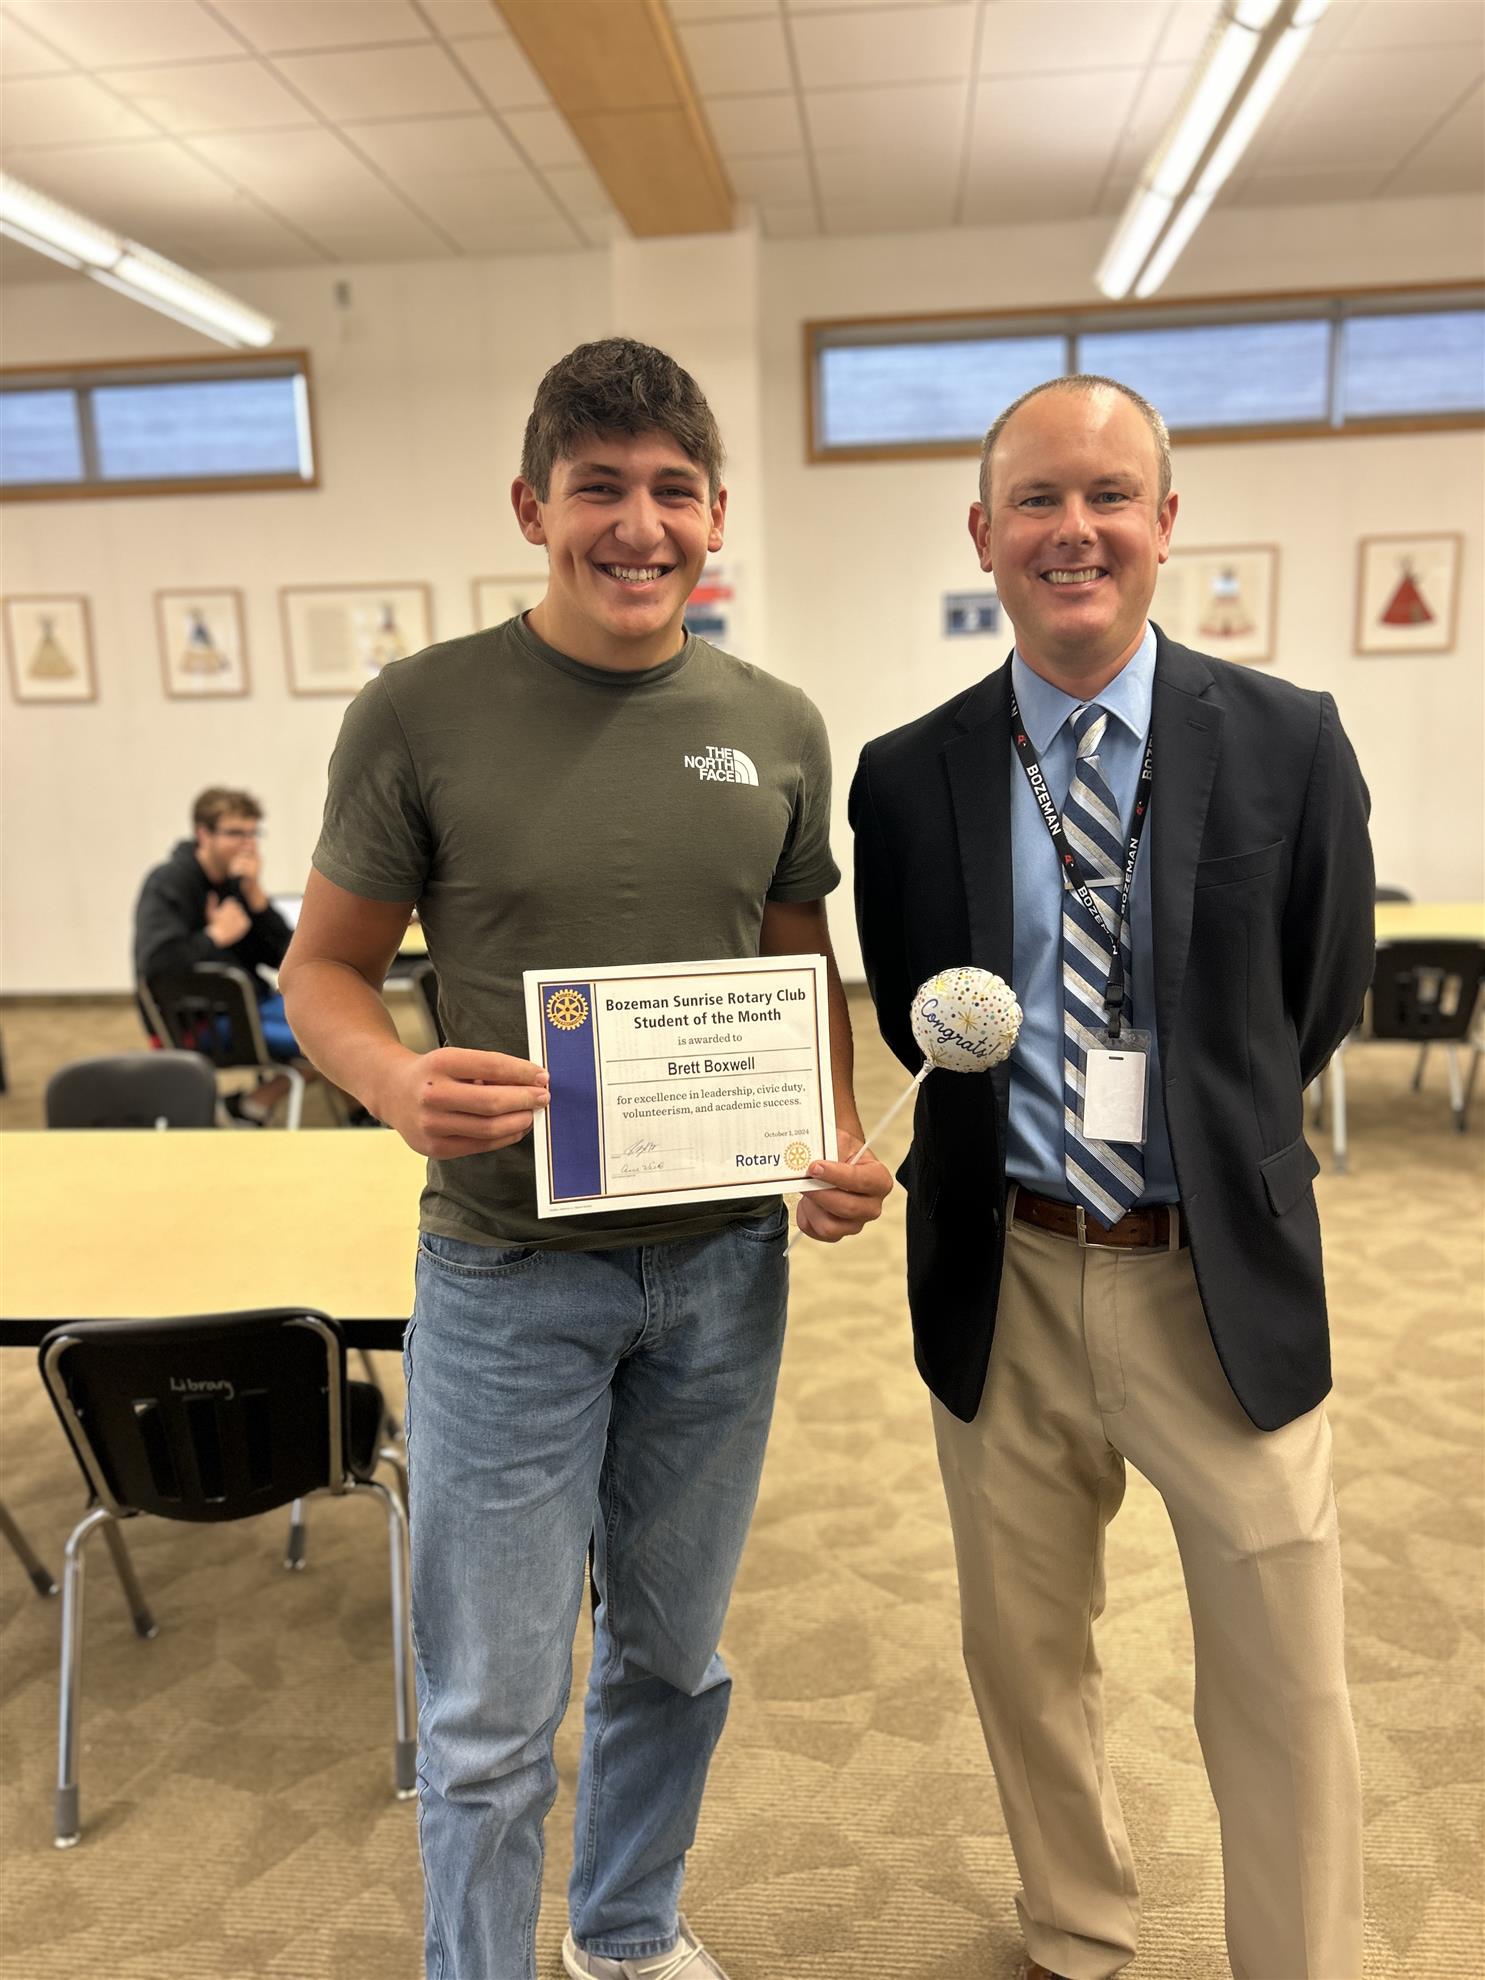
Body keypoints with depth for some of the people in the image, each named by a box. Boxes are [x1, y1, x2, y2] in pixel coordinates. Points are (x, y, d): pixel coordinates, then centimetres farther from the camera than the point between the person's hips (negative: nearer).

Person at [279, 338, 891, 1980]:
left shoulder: (777, 727, 2)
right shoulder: (422, 712, -9)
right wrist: (398, 1083, -24)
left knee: (673, 1653, 22)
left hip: (725, 1263, 4)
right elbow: (324, 964, -3)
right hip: (508, 1272, -3)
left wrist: (843, 1140, -5)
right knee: (491, 1718, 9)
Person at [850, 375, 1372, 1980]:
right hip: (1001, 1284, 2)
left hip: (1222, 1281, -1)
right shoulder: (906, 778, -3)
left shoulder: (1287, 743, -5)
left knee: (1284, 1688, 12)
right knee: (1024, 1657, 20)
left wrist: (1192, 1134, 8)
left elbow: (1317, 1006, 5)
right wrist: (998, 1152, 1)